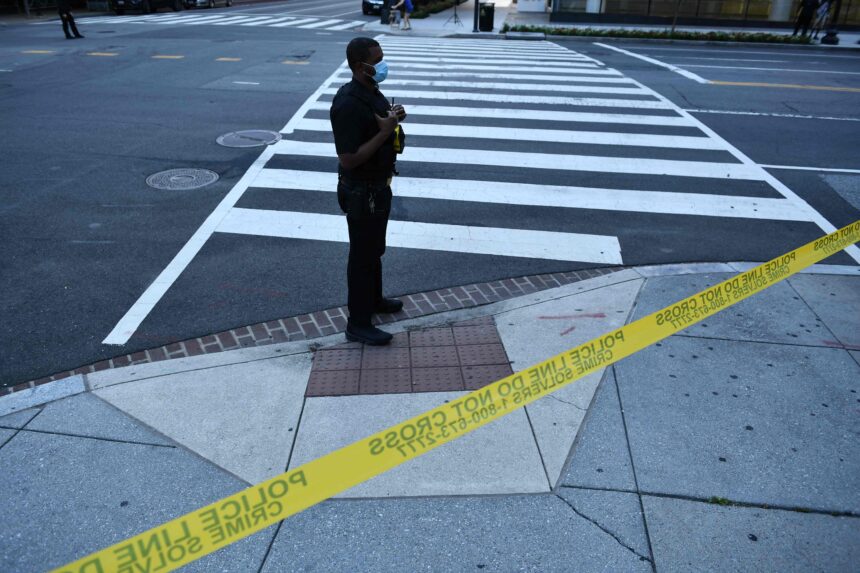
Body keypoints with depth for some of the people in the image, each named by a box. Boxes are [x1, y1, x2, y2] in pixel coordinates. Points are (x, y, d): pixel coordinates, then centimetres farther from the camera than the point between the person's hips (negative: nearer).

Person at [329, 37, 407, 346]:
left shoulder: (372, 91, 4)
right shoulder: (349, 105, -26)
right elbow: (348, 159, -28)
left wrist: (393, 117, -1)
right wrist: (385, 131, -26)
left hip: (378, 185, 9)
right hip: (361, 191, -9)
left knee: (375, 249, 24)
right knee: (362, 255, 2)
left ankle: (373, 299, 44)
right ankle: (358, 324, 15)